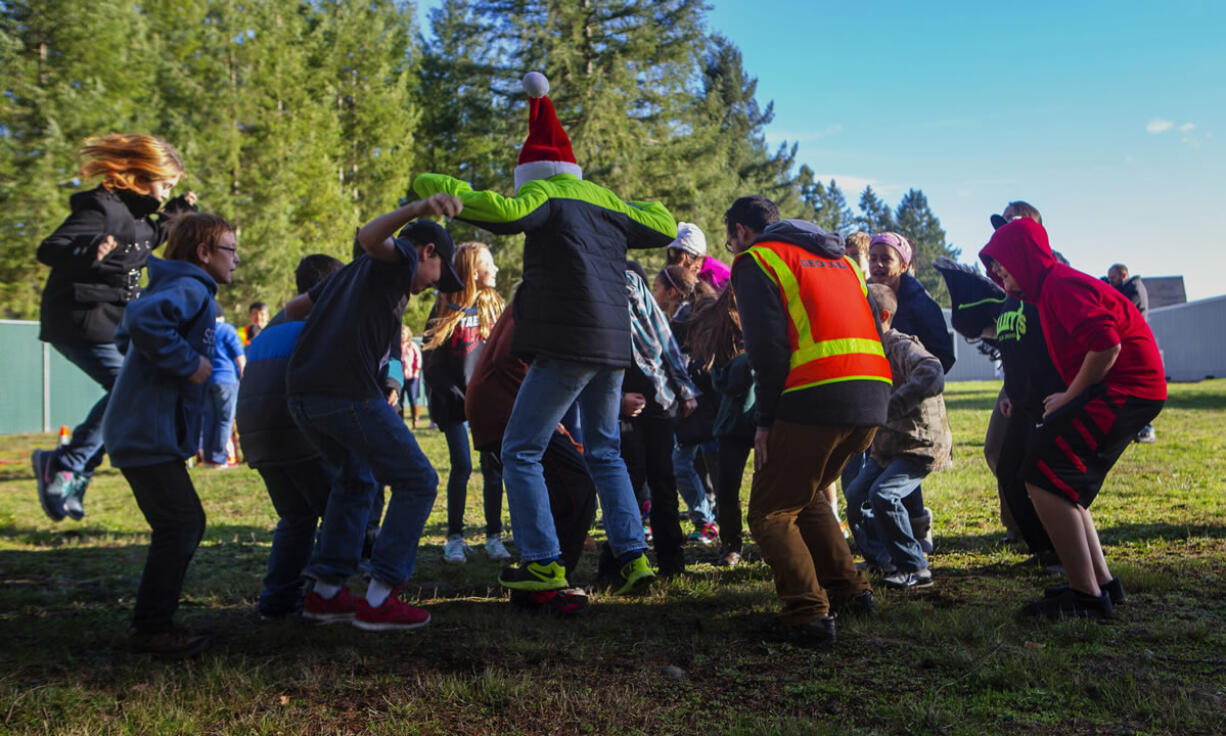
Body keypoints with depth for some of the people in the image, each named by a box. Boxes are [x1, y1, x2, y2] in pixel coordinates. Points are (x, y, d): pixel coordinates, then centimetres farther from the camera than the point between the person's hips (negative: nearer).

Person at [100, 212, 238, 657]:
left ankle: (153, 621, 21)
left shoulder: (178, 288, 19)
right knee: (179, 524, -7)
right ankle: (151, 629, 2)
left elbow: (125, 336, 29)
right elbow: (142, 319, -34)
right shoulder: (191, 288, -13)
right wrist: (188, 362, -24)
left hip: (143, 431, 10)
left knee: (186, 524, 14)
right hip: (149, 433, -10)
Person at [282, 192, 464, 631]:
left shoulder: (354, 271, 29)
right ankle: (379, 601, -1)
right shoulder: (401, 258, 6)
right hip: (348, 393, -9)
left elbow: (292, 308, 32)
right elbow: (368, 237, -19)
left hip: (302, 394, 9)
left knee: (356, 481, 26)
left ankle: (325, 593, 25)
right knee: (417, 483, 1)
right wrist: (415, 211, -35)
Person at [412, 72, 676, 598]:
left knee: (521, 451, 1)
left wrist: (434, 186, -12)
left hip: (568, 345, -8)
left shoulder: (547, 194, -3)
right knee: (604, 453, 18)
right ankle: (633, 558, 16)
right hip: (613, 345, 8)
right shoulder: (605, 200, 18)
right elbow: (664, 228, 27)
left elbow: (504, 212, -22)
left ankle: (543, 563, -1)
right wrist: (641, 208, 44)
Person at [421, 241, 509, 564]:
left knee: (492, 466, 0)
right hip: (455, 399, -3)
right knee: (462, 466, -6)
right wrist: (449, 395, -7)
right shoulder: (446, 308, -3)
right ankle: (455, 537, 7)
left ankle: (494, 536, 9)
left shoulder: (492, 304, 8)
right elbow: (430, 358, -1)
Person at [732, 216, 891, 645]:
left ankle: (809, 614, -8)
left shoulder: (757, 259, 5)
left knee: (769, 512, 4)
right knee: (808, 495, 26)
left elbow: (768, 344, -8)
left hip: (815, 399, -7)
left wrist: (765, 420, -4)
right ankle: (851, 589, 24)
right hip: (873, 397, 7)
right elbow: (875, 330, 21)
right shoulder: (841, 259, 27)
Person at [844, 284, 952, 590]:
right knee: (855, 496, 7)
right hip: (886, 445, 9)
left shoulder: (903, 346, -21)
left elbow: (933, 377, -40)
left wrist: (888, 407, -38)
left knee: (883, 494, -23)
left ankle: (916, 569, -7)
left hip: (922, 443, -9)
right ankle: (882, 559, 25)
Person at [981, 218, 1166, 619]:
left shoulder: (1063, 285, -13)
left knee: (1043, 480, -14)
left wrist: (1069, 398, -13)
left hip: (1123, 389, -11)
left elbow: (1106, 345, -25)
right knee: (1061, 484, 14)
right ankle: (1103, 583, 18)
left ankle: (1088, 596, -10)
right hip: (1130, 392, 11)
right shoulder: (1055, 287, 20)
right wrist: (1070, 400, 12)